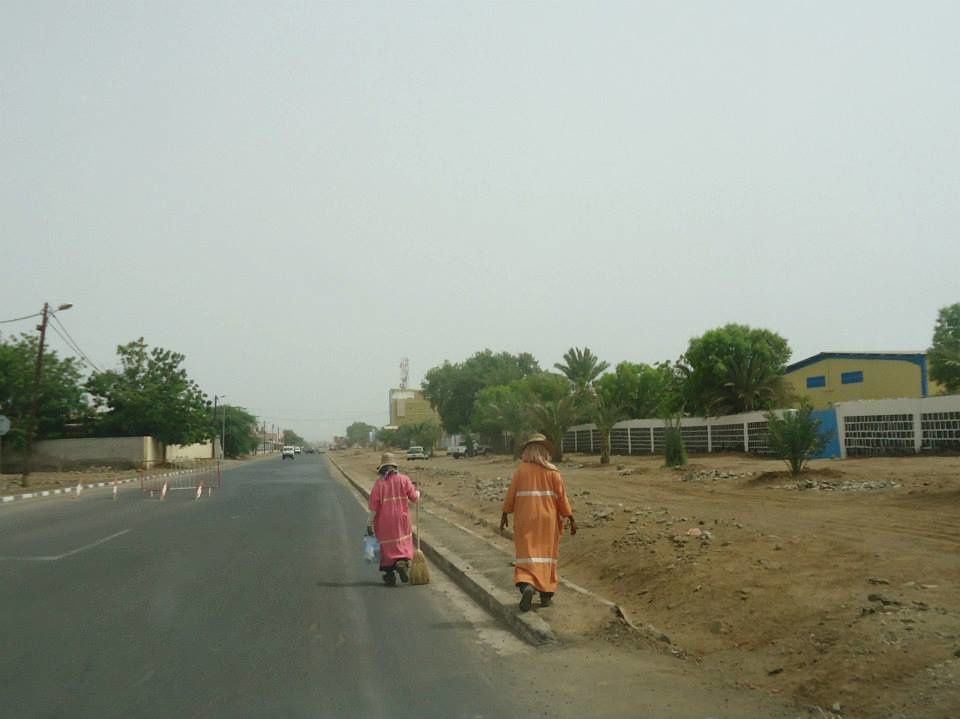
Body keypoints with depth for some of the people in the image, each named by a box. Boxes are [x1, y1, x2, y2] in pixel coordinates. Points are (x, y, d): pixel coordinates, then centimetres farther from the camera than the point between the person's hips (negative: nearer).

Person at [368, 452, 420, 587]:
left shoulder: (379, 482, -8)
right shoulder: (404, 479, -4)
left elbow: (373, 503, -10)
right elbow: (414, 497, 0)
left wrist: (372, 521, -3)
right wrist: (418, 493, 23)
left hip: (385, 521, 0)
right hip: (401, 518, 1)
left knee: (387, 545, 9)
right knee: (404, 542, 13)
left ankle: (389, 576, 11)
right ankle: (402, 562, -14)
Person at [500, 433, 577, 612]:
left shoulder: (521, 470, -6)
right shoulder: (552, 471, -6)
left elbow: (510, 494, -2)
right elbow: (562, 497, -5)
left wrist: (504, 515, 10)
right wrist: (571, 519, 2)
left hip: (525, 519, -1)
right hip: (547, 519, 1)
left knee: (527, 553, 2)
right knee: (546, 554, 13)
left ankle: (526, 585, -23)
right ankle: (545, 594, 16)